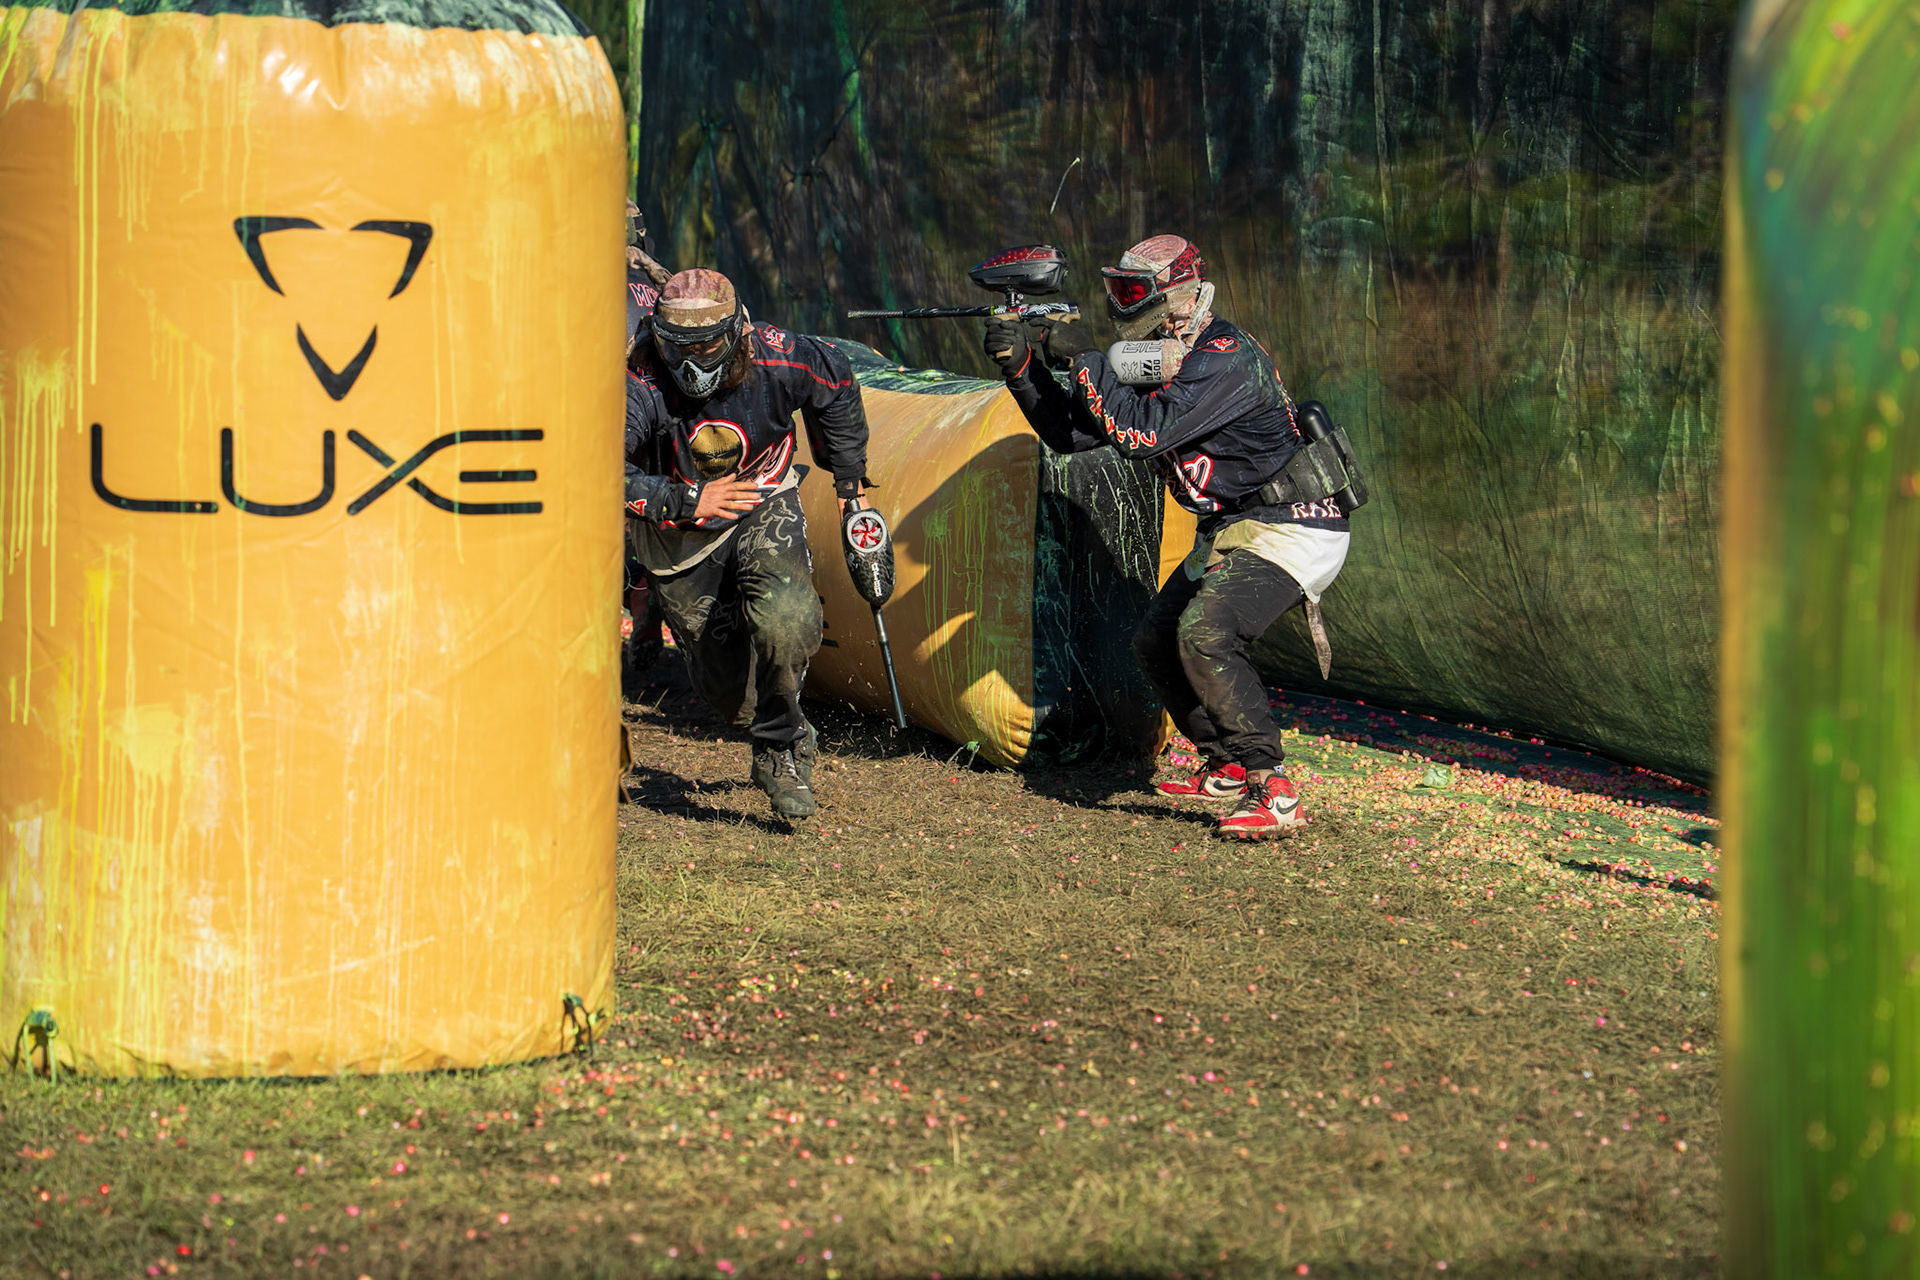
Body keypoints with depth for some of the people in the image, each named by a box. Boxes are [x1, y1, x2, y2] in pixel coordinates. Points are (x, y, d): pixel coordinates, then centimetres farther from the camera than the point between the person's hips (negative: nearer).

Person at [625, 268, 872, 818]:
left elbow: (836, 388, 3)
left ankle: (780, 750, -9)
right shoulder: (641, 386, -27)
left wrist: (850, 478, 10)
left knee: (787, 622, -32)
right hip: (681, 539, 0)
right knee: (732, 693, 5)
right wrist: (686, 500, -41)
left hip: (764, 510, 0)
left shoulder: (777, 362, -21)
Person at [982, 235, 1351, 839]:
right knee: (1156, 642, 13)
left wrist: (1082, 357, -24)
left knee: (1204, 634, -27)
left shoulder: (1225, 359, -22)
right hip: (1231, 533, 10)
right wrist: (1022, 365, -4)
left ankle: (1274, 793, -24)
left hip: (1290, 530, -10)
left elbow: (1142, 432, -32)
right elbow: (1070, 430, 11)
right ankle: (1227, 769, 27)